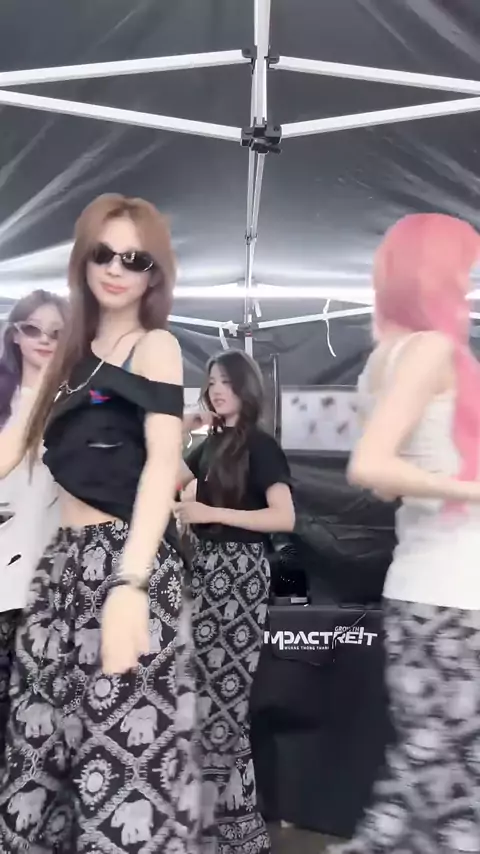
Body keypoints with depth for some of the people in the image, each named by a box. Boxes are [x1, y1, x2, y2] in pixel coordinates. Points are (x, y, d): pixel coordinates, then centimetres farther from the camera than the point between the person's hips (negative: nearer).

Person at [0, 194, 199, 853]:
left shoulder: (156, 346, -5)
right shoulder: (76, 351, 17)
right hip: (66, 561, 8)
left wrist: (129, 584, -32)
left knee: (125, 753, -5)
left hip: (125, 561, -7)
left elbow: (163, 464, -19)